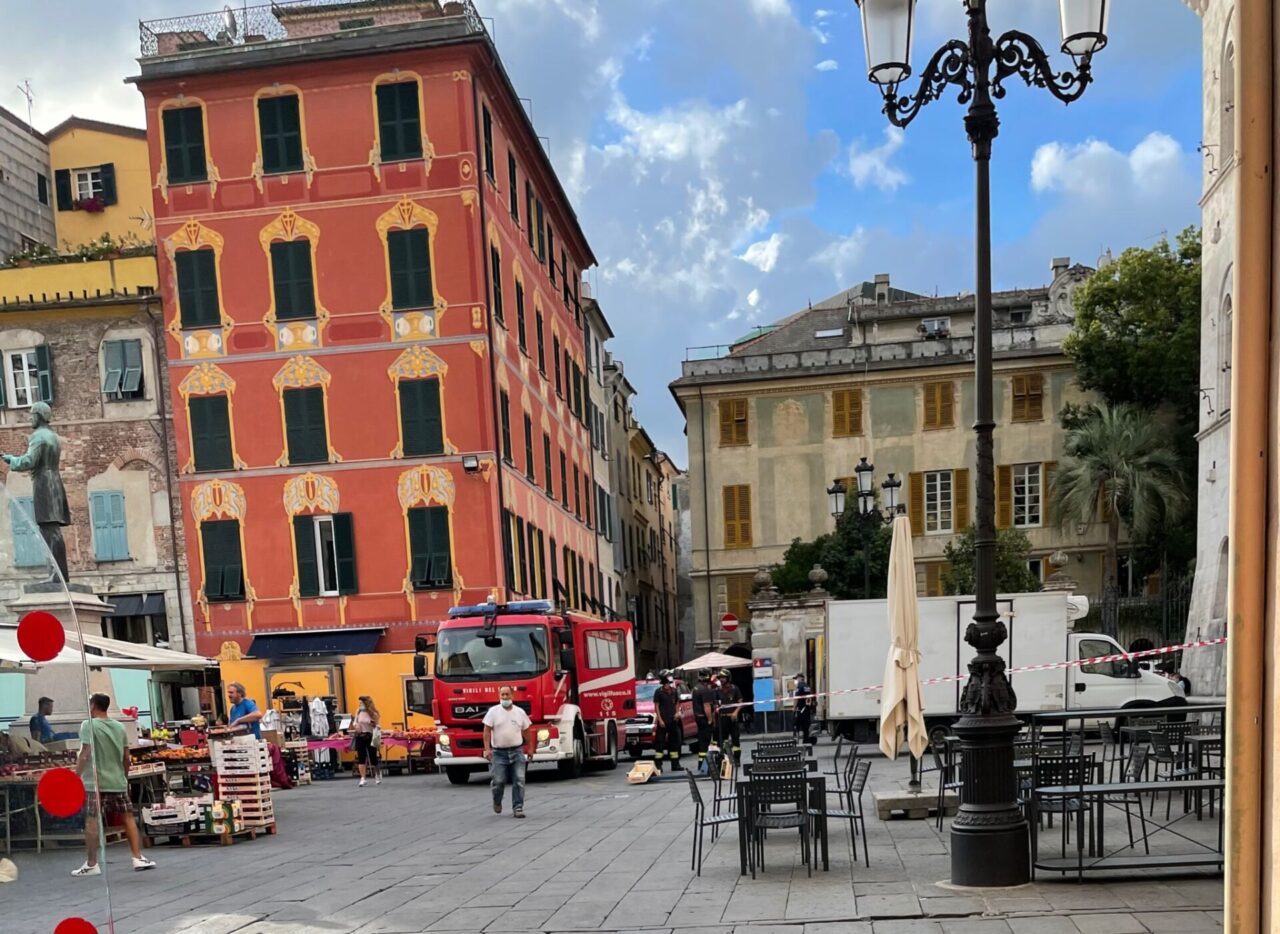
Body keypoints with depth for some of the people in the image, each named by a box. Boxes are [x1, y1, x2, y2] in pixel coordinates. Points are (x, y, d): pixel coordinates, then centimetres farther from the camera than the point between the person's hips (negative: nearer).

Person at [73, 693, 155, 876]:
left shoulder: (89, 725, -5)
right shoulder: (120, 727, 10)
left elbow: (85, 753, -15)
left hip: (95, 783, -5)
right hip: (118, 781, 5)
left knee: (92, 821, 0)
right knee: (128, 817, 10)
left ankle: (91, 864, 2)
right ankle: (138, 858, 8)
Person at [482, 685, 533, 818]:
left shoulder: (520, 712, 7)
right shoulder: (493, 711, -1)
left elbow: (527, 731, 16)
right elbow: (487, 731, -5)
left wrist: (530, 748, 17)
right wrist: (487, 749, -14)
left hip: (517, 751, 2)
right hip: (499, 752, -2)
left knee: (519, 780, -6)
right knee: (498, 781, -2)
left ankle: (517, 808, 0)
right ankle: (497, 802, 28)